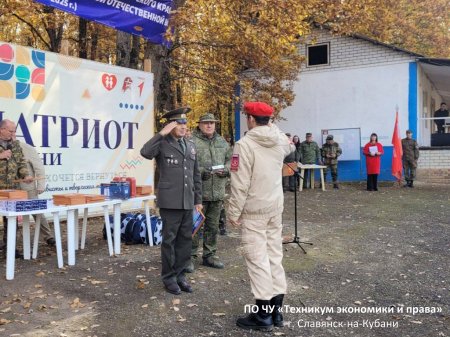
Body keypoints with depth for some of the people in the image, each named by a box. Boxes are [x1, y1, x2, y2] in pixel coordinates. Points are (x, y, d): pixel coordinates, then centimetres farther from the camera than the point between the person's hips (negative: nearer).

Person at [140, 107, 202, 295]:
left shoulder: (191, 146, 13)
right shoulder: (163, 144, -4)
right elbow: (145, 152, -26)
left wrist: (198, 199, 14)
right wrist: (162, 133, -22)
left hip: (187, 202, 6)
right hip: (170, 201, -5)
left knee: (186, 239, 10)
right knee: (169, 240, 4)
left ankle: (179, 274, 23)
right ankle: (169, 278, 16)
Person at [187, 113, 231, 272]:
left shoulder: (222, 142, 14)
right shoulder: (192, 141, -6)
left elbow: (230, 160, 17)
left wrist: (225, 169, -3)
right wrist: (201, 171, -23)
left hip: (217, 192, 6)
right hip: (198, 192, -6)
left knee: (213, 226, 15)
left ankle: (210, 255, 28)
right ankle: (190, 257, 13)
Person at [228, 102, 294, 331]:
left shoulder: (245, 144, -16)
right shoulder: (280, 140, 3)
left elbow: (240, 184, -18)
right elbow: (290, 147, 31)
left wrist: (233, 212, -10)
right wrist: (272, 127, 28)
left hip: (254, 210, -7)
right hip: (275, 207, 7)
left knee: (257, 258, -1)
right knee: (274, 255, 12)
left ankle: (263, 315, 6)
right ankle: (276, 310, 21)